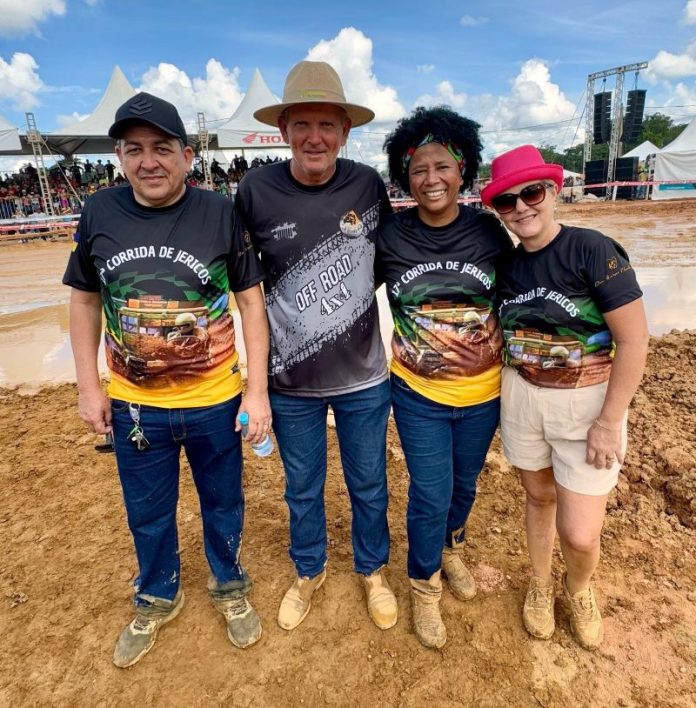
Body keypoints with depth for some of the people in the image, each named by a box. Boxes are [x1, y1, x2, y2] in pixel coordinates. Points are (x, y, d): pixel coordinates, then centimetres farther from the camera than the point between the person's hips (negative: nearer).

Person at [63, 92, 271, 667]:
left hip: (216, 402, -2)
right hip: (133, 404, 3)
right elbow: (85, 300, 5)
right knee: (148, 513, 21)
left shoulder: (222, 214, -12)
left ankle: (230, 587, 47)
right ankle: (157, 599, 49)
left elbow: (251, 301, -8)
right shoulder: (98, 214, -5)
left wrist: (257, 391, -11)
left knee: (223, 502, 19)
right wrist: (88, 386, 3)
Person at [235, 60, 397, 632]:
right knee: (303, 488, 20)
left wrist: (349, 297, -2)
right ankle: (309, 572, 48)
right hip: (291, 378, 0)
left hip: (363, 375, 1)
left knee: (369, 485, 18)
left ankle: (374, 570, 46)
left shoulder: (368, 184, -7)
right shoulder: (255, 190, -10)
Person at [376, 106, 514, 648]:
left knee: (464, 484, 21)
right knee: (430, 494, 4)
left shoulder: (489, 231, -7)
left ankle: (451, 548, 52)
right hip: (417, 393, -2)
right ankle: (424, 586, 32)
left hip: (482, 393, 2)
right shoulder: (391, 236, -10)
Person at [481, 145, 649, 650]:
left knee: (580, 534, 0)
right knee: (540, 497, 20)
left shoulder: (592, 249, -16)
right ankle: (541, 585, 46)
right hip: (523, 396, 4)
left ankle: (579, 588, 36)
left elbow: (634, 339, -16)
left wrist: (609, 423, -15)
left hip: (587, 402, -4)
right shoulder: (507, 266, 0)